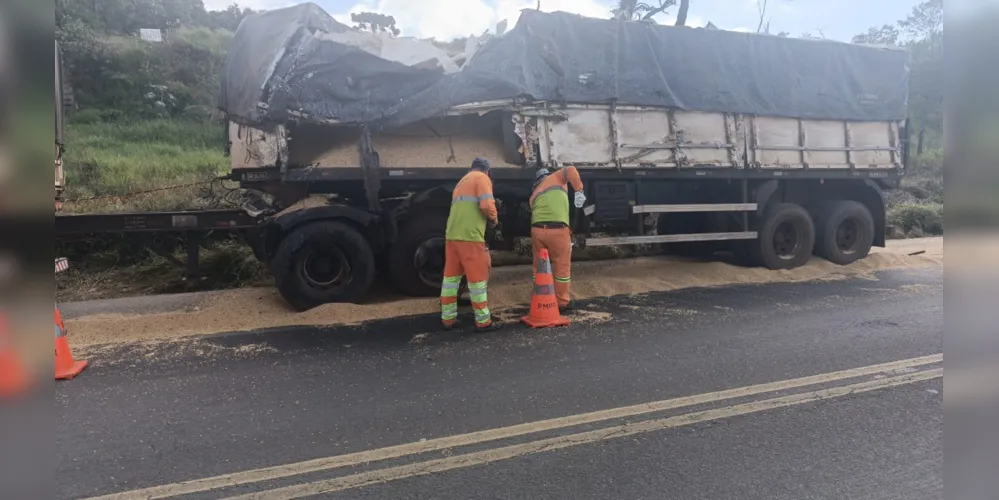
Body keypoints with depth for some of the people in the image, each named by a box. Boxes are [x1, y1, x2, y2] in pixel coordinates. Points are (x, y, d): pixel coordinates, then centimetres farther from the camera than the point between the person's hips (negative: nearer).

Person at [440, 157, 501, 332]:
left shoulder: (462, 182, 28)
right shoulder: (482, 178, 1)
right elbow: (486, 205, -13)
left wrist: (484, 219, 36)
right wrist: (494, 219, 5)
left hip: (452, 235, 8)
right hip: (469, 236, -8)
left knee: (451, 277, 12)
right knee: (477, 278, -2)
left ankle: (448, 318, 17)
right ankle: (483, 321, 3)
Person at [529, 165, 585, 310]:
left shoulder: (534, 194, 29)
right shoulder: (556, 177, 18)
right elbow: (571, 170, -1)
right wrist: (579, 191, -6)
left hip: (537, 229, 4)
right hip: (557, 229, -4)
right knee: (562, 267, 9)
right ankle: (562, 302, 19)